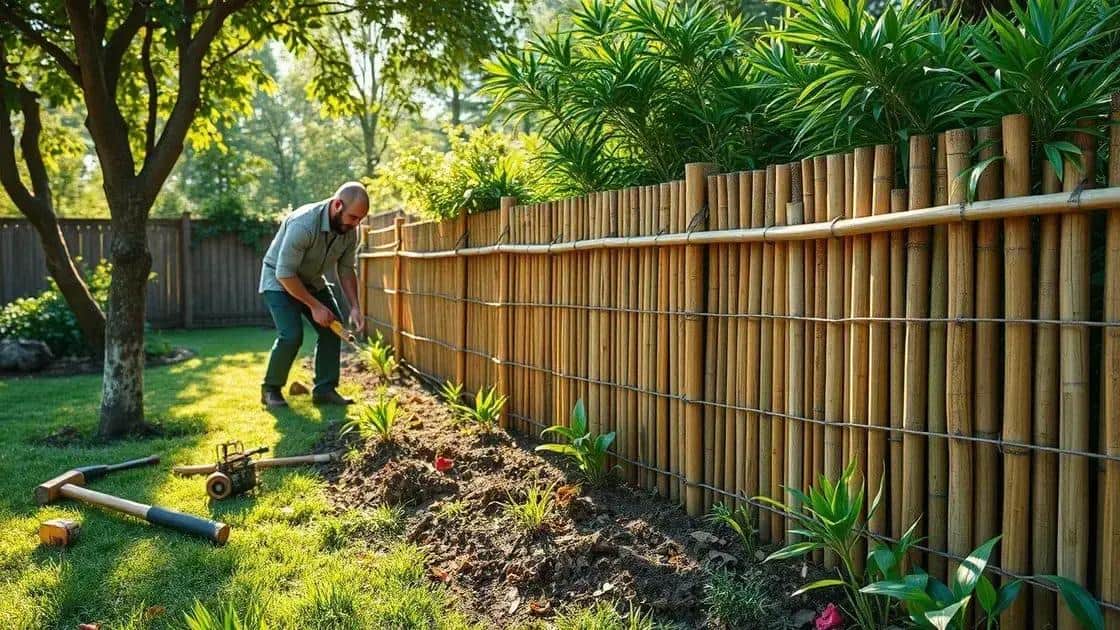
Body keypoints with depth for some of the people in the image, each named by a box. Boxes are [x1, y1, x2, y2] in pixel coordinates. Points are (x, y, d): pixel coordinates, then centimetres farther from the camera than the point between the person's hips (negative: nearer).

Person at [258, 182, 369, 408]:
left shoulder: (350, 230, -14)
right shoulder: (303, 224, -36)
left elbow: (347, 269, -3)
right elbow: (285, 273, -33)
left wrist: (354, 307, -14)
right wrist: (315, 306, -28)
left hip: (312, 280, 7)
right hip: (279, 279, -7)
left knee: (333, 327, -4)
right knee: (292, 334, -19)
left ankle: (325, 389, 5)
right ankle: (270, 389, 1)